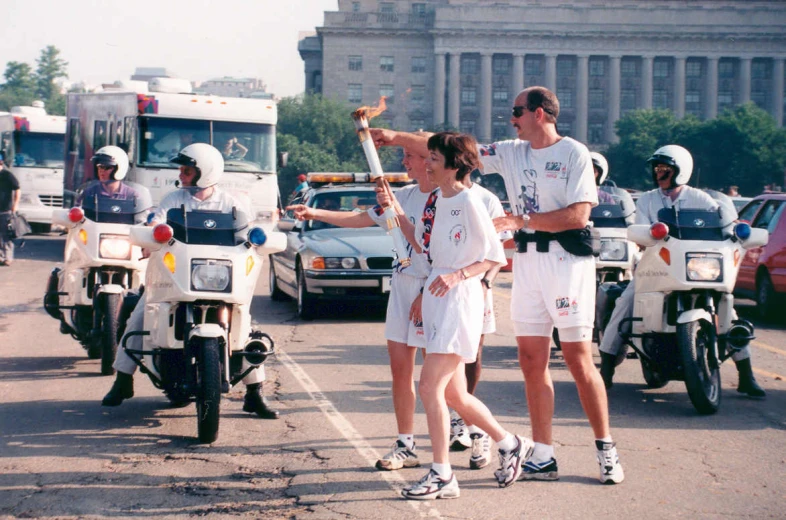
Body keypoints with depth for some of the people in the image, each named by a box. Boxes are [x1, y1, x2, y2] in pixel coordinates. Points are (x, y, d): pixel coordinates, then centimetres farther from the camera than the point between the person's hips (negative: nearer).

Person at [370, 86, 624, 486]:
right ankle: (542, 456, 7)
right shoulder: (510, 153, 12)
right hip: (526, 260, 6)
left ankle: (606, 449, 4)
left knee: (579, 360, -5)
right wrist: (396, 137, 8)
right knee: (532, 361, 3)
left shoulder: (574, 153, -5)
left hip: (567, 258, -6)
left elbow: (578, 215, -14)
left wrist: (520, 220, -15)